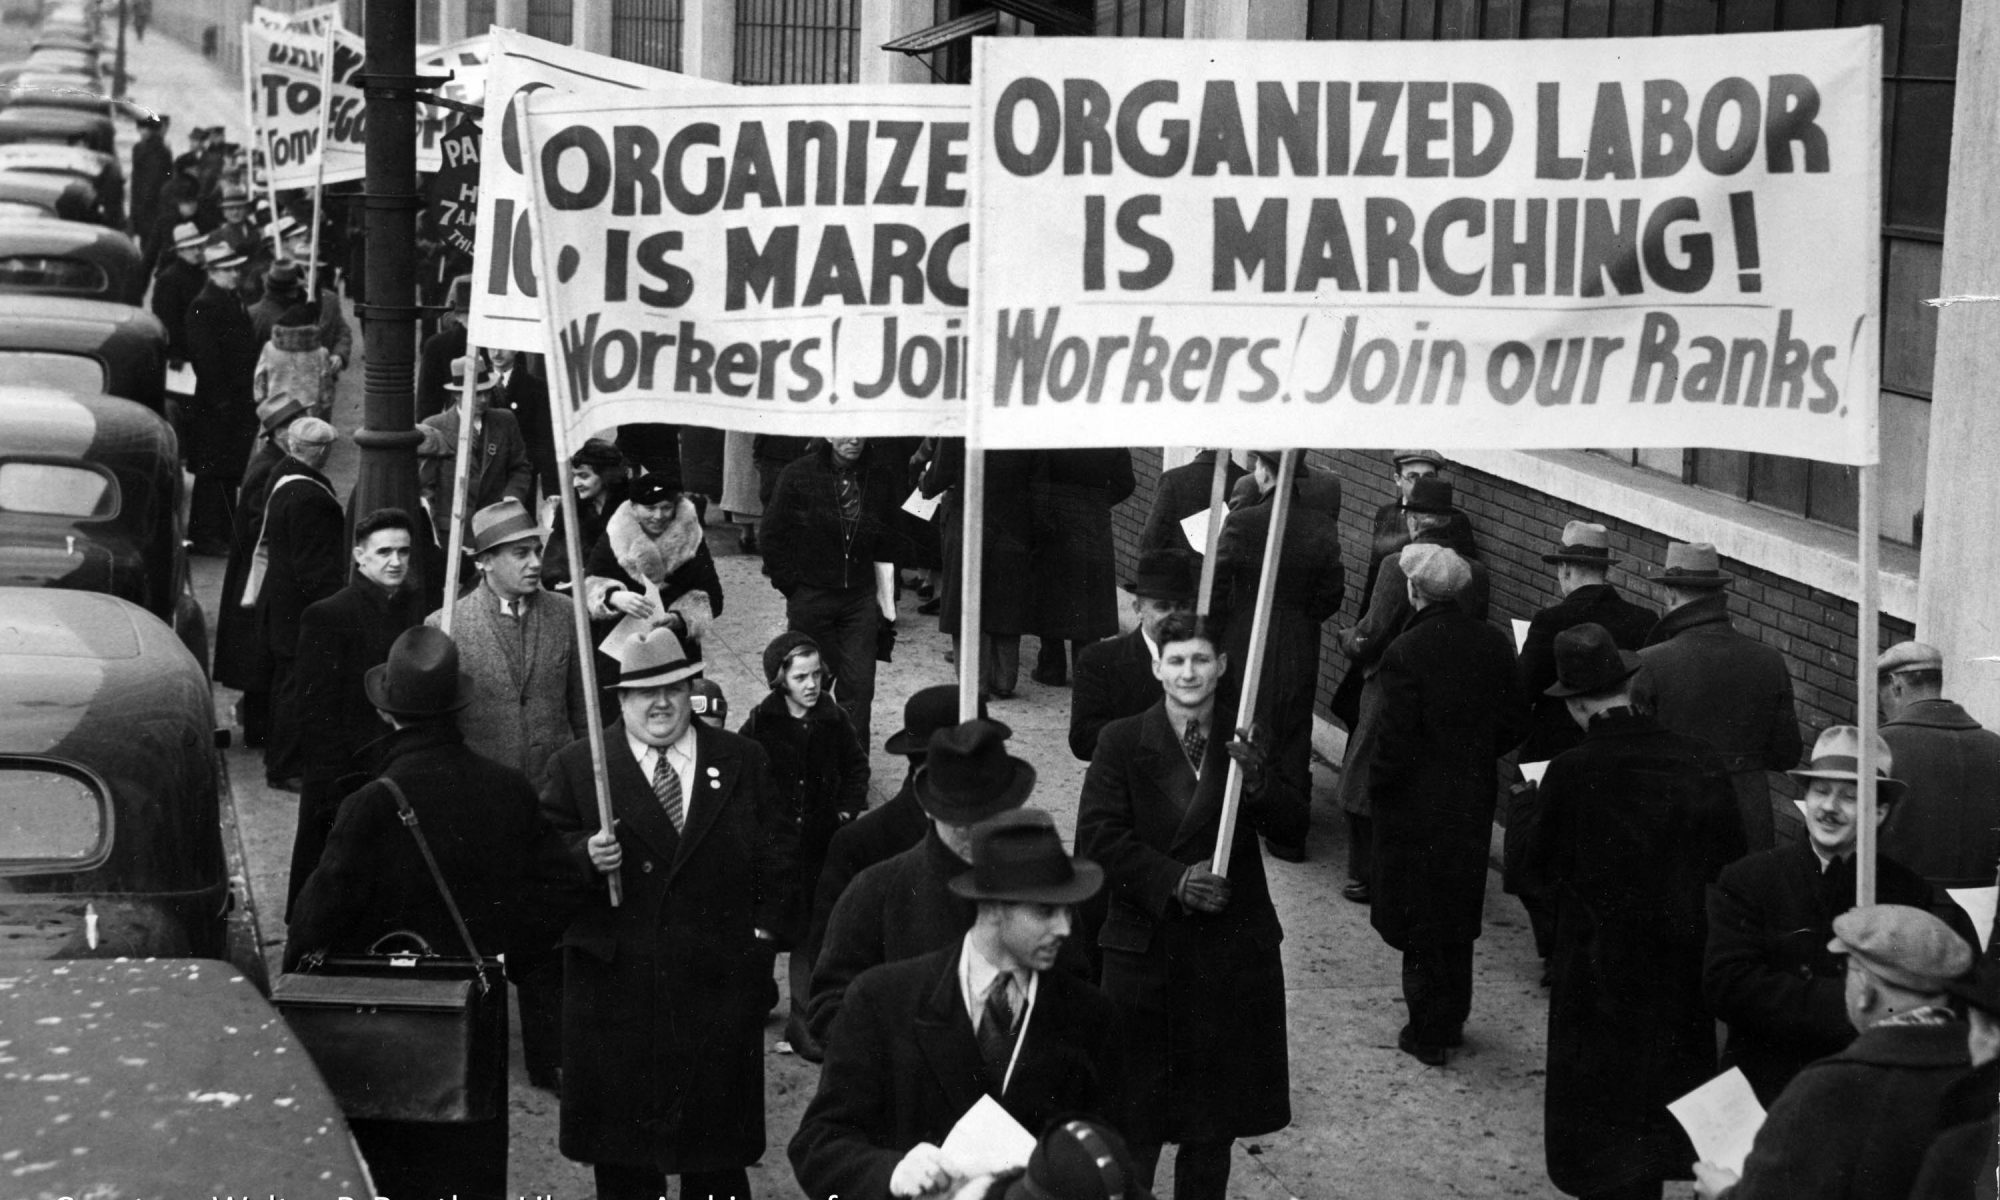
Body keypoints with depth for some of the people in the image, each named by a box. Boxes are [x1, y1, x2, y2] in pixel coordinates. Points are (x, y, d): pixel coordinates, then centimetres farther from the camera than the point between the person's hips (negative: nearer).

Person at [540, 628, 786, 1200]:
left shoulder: (743, 761, 6)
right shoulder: (575, 767, 1)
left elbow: (774, 853, 10)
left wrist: (764, 926, 1)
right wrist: (584, 856, -19)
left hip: (717, 978, 1)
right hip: (616, 979, -1)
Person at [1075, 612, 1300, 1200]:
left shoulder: (1245, 744, 3)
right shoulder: (1122, 741, -4)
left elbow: (1289, 831, -4)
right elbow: (1098, 835, -11)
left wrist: (1256, 778, -23)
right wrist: (1173, 880, -21)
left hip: (1233, 949, 2)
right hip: (1145, 947, -2)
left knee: (1215, 1113, 12)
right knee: (1134, 1106, 4)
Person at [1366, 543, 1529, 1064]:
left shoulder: (1405, 653, -21)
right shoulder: (1494, 644, -3)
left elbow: (1396, 743, -20)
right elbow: (1515, 725, 4)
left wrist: (1376, 792, -4)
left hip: (1417, 806, -6)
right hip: (1474, 801, 6)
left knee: (1420, 925, 6)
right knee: (1459, 916, 20)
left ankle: (1429, 1035, 13)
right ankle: (1452, 1019, 32)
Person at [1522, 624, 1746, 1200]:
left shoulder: (1571, 773, -19)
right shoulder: (1703, 763, -9)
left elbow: (1542, 867, -8)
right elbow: (1731, 860, -1)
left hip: (1601, 965, -4)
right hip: (1685, 969, 4)